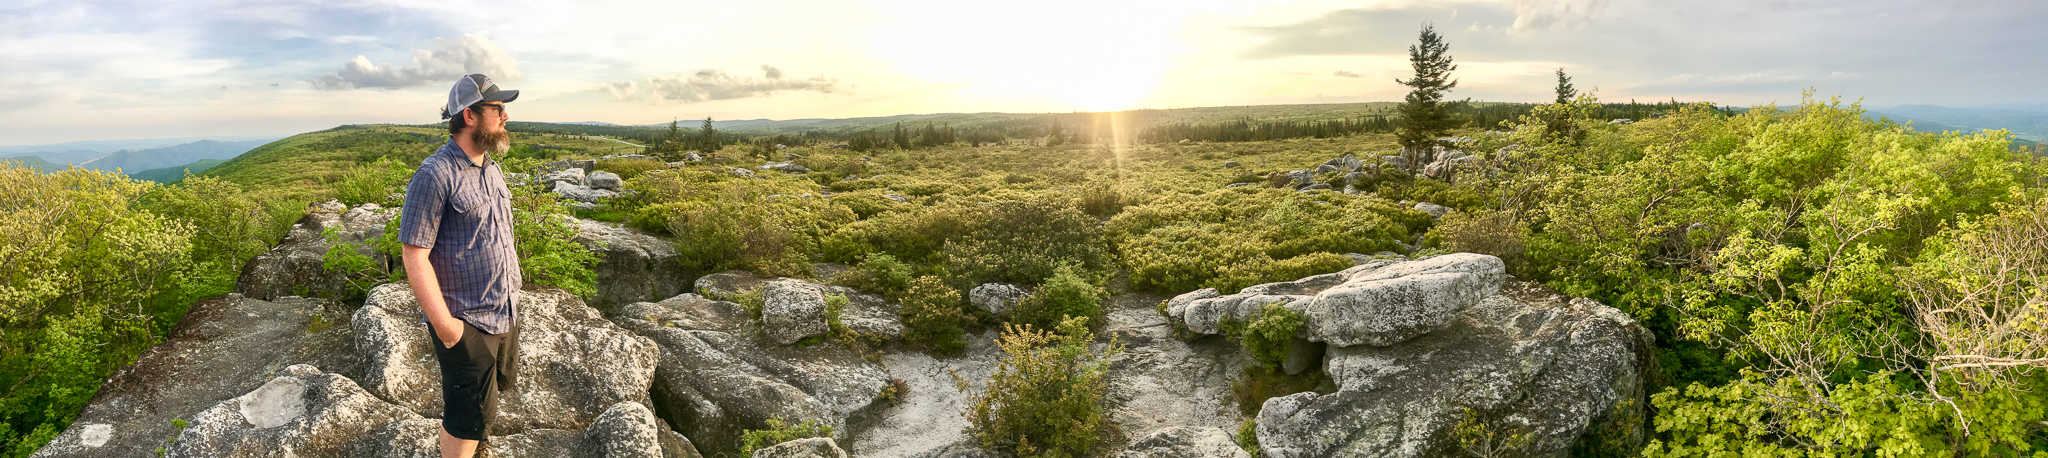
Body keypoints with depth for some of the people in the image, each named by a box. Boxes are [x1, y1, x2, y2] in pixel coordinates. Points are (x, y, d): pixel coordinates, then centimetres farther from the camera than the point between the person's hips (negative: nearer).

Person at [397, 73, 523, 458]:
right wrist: (443, 324, -22)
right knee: (471, 414, 3)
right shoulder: (434, 176, -19)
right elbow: (414, 256, -20)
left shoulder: (490, 167, 9)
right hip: (466, 322, -8)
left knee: (501, 383, 23)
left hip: (506, 311, 8)